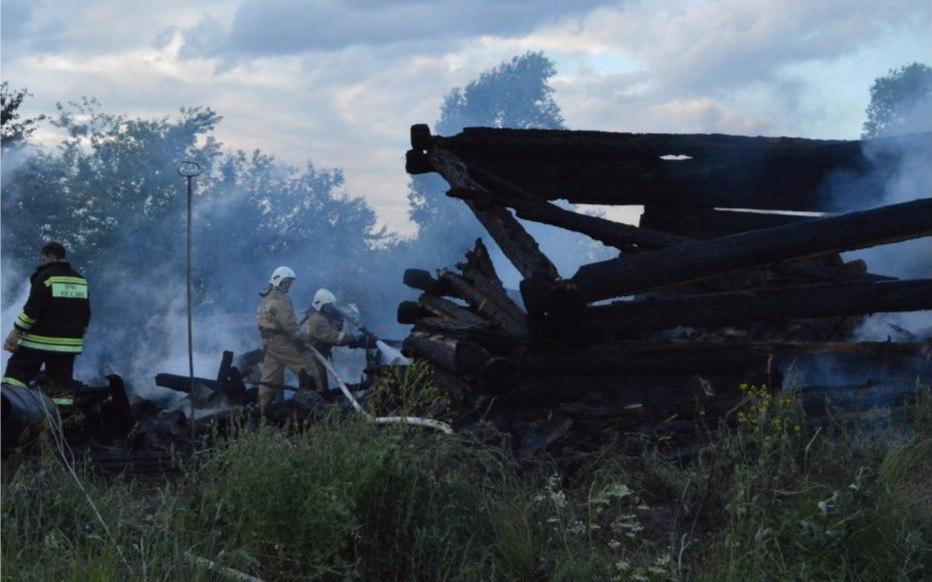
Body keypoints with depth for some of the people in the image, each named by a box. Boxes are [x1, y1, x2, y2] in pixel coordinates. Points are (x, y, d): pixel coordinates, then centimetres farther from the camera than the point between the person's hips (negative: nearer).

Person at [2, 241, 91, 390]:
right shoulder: (81, 280, 12)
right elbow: (86, 312, 19)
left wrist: (17, 331, -10)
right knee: (62, 383, 8)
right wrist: (80, 334, 30)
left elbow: (32, 308, -15)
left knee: (16, 373, -1)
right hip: (70, 343, 6)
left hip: (40, 341, -6)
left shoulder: (46, 276, -9)